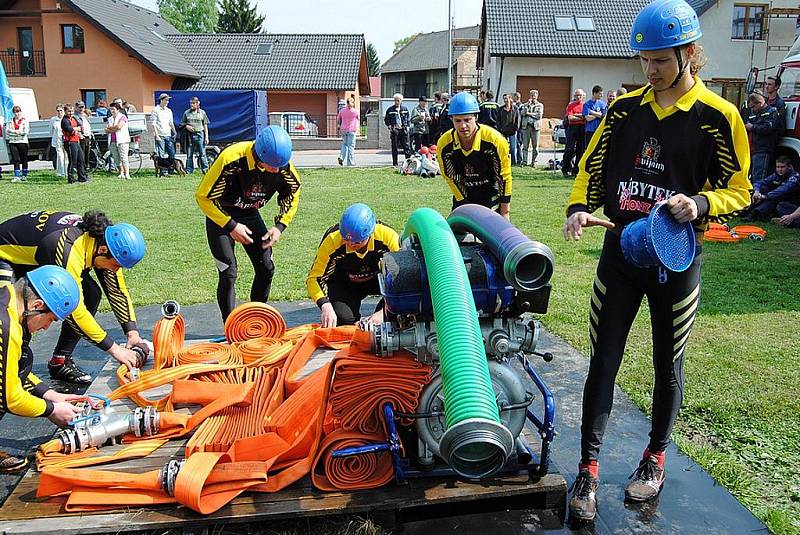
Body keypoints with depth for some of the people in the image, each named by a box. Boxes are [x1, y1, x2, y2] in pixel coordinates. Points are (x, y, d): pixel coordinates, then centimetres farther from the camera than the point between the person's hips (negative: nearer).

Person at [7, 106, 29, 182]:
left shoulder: (25, 120, 0)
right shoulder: (11, 121, 12)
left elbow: (25, 131, -12)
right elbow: (7, 130, 2)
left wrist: (14, 131, -12)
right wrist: (18, 132, -14)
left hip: (23, 142, -3)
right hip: (12, 142, 3)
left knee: (24, 159, 6)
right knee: (15, 160, -1)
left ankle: (24, 175, 16)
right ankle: (16, 176, -2)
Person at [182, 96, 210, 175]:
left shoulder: (202, 112, 6)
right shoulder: (186, 112, 7)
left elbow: (205, 125, 7)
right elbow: (182, 123, 13)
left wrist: (206, 137, 1)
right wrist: (186, 126, -9)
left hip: (199, 134, -1)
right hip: (190, 135, 2)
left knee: (202, 153, -3)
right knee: (189, 154, 5)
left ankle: (205, 169, 1)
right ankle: (189, 170, 12)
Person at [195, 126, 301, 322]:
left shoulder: (282, 163, -21)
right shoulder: (231, 159, -35)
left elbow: (292, 192, 0)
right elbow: (203, 196, -24)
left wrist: (280, 226, -10)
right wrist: (231, 226, -25)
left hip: (250, 214, 5)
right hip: (221, 215, -4)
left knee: (266, 269, 1)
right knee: (228, 273, -11)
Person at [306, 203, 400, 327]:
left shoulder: (388, 237, -32)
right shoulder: (332, 241, -31)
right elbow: (314, 279, -24)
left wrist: (383, 312, -38)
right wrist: (326, 306, -43)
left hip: (378, 279, 1)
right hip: (344, 284, -1)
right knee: (344, 319, -30)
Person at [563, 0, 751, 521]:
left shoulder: (718, 116, -6)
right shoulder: (626, 107, 3)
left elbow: (739, 190, -2)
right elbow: (592, 167, 9)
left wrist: (700, 204, -22)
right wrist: (580, 208, -9)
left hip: (677, 260, -2)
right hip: (619, 251, 2)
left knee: (668, 365, 13)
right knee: (603, 363, 3)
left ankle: (656, 458, 34)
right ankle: (588, 469, 14)